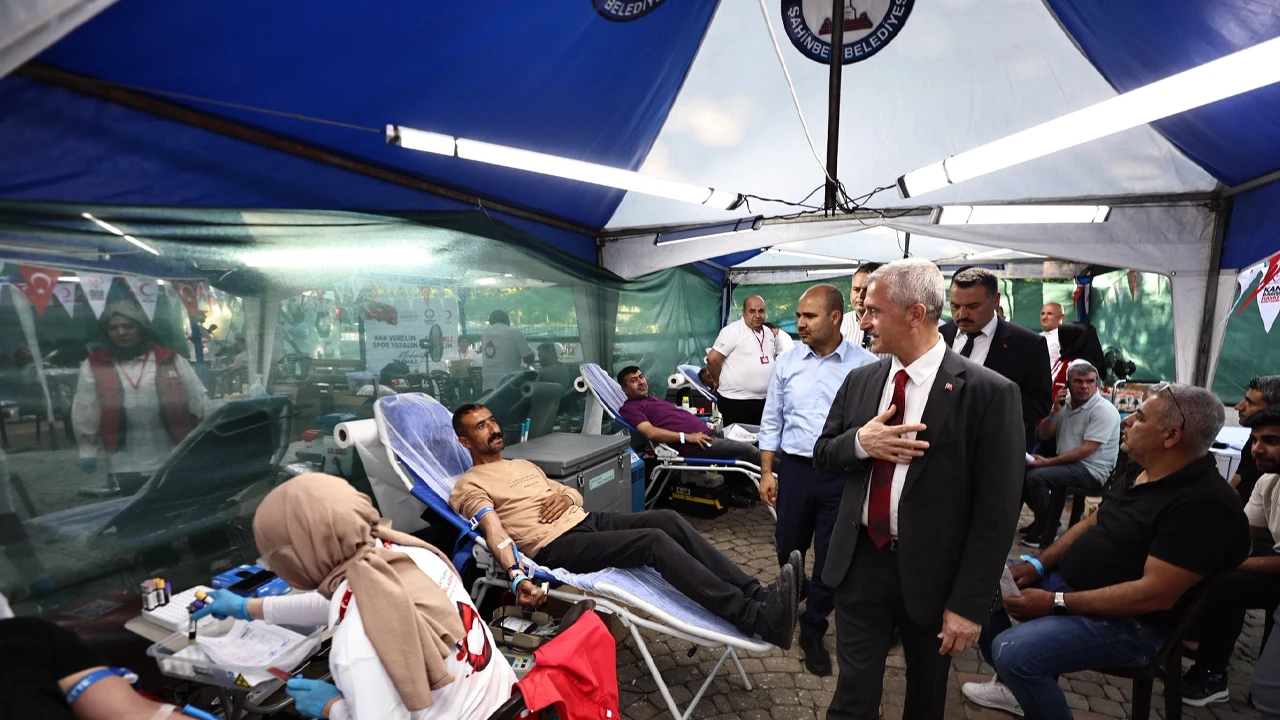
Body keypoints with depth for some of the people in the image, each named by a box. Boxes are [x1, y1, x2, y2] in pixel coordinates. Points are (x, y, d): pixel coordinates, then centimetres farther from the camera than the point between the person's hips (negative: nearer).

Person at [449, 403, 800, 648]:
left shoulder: (523, 464, 27)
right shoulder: (470, 486, 3)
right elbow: (496, 534, -14)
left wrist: (565, 495, 0)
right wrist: (517, 576, -30)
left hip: (587, 520, 8)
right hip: (558, 546, -8)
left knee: (670, 520, -14)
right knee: (655, 541, -27)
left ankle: (757, 594, -17)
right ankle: (759, 619, -31)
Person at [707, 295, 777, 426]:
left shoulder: (768, 333, 12)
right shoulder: (733, 330, -12)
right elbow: (713, 358, -16)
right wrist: (717, 381, -4)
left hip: (763, 400, 7)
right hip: (736, 400, -7)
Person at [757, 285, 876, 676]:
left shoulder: (865, 365, -7)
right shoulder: (787, 363, 2)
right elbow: (771, 422, 7)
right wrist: (767, 473, 5)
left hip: (843, 474, -2)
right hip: (795, 469, 3)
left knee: (831, 557, 7)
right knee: (788, 547, 16)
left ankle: (813, 631, 27)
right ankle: (793, 595, 47)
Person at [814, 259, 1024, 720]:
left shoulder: (988, 392, -14)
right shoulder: (859, 380, 1)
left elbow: (997, 510, -13)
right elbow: (822, 456, 7)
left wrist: (969, 603, -12)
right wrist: (860, 442, -16)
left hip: (932, 573, -2)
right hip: (860, 562, 3)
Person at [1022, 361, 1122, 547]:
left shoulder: (1104, 411, -16)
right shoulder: (1065, 403, 6)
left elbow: (1087, 450, -22)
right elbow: (1044, 436, 6)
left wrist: (1049, 462, -22)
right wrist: (1055, 411, -11)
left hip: (1092, 471, -8)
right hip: (1068, 462, 8)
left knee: (1036, 476, -25)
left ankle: (1046, 530, -8)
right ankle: (1043, 519, 15)